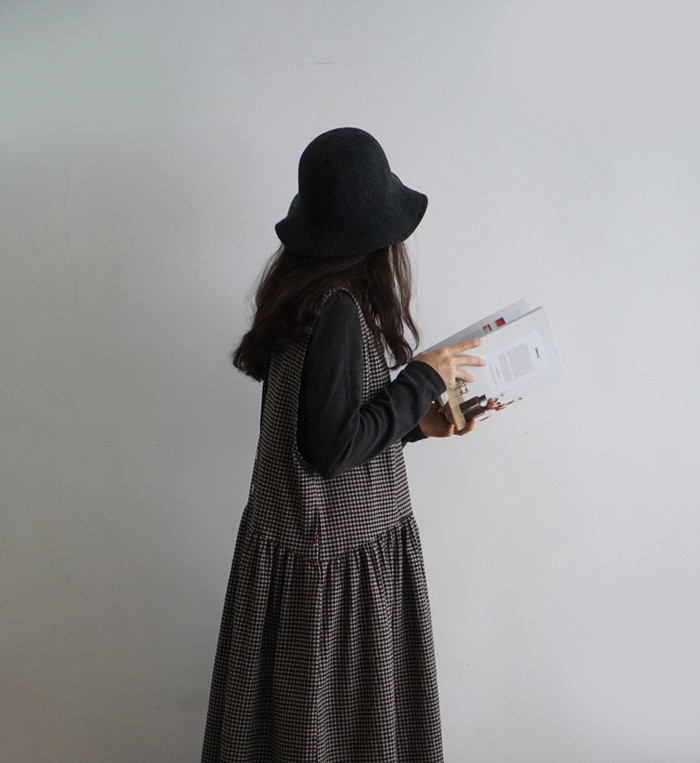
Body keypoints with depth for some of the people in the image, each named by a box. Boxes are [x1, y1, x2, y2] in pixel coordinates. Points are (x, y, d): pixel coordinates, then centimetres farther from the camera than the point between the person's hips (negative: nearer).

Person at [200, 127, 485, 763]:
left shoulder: (299, 293, 5)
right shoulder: (337, 308, -23)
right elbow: (333, 447, -24)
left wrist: (417, 422, 11)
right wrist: (423, 380, -15)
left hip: (293, 541, 9)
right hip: (339, 554, -9)